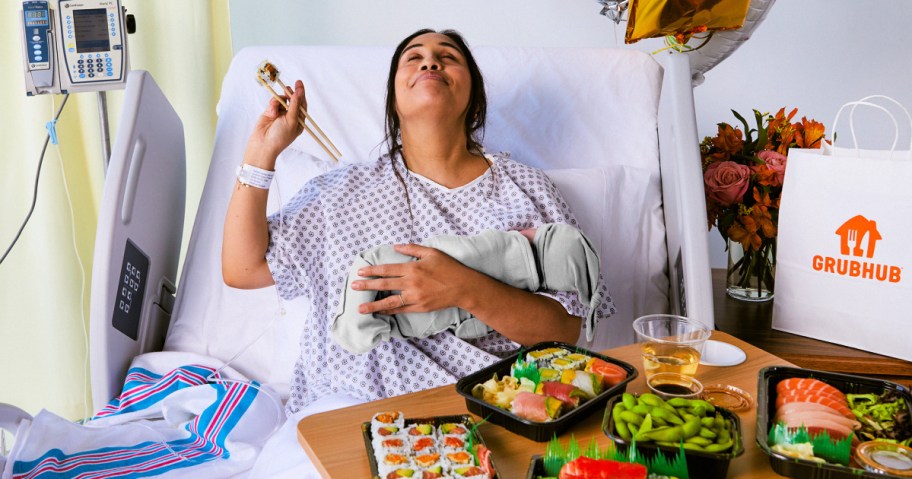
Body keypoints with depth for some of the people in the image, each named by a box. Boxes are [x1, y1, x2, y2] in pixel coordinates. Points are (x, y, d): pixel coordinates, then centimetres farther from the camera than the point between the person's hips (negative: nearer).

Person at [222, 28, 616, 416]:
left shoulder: (527, 190, 5)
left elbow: (570, 331, -2)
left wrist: (467, 291, -19)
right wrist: (262, 151, 3)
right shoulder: (343, 191, 12)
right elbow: (241, 269, 8)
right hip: (358, 400, 2)